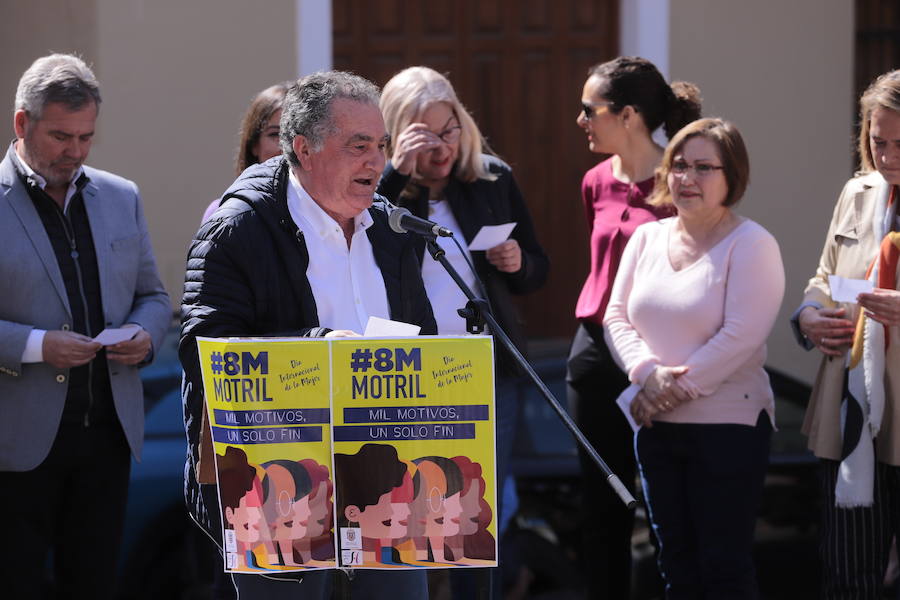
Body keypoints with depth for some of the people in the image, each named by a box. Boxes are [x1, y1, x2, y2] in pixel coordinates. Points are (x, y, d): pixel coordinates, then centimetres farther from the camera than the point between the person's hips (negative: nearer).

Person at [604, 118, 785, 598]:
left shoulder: (751, 245, -10)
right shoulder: (648, 237, 9)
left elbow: (741, 337, -18)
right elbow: (616, 316, 6)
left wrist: (677, 387, -16)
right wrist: (648, 373, -12)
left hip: (728, 426, -6)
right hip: (656, 427, 6)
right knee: (675, 559, 13)